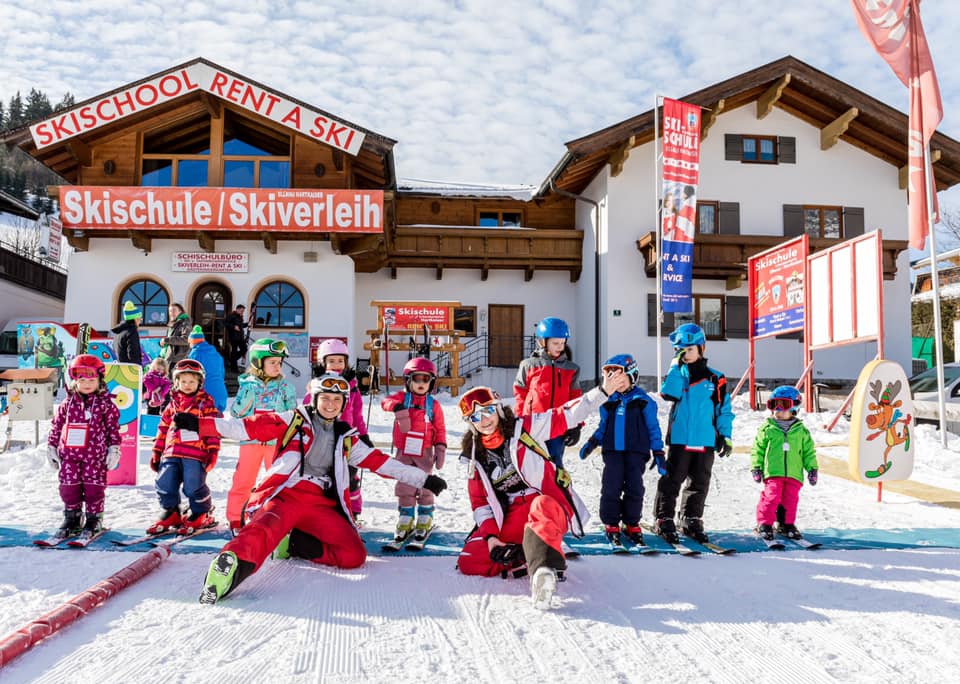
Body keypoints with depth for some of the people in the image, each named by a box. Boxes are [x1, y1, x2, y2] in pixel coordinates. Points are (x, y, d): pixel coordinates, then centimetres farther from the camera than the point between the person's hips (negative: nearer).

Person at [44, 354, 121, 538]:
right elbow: (56, 426, 12)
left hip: (95, 455, -3)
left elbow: (113, 428, 0)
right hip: (69, 454, 3)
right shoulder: (68, 403, 6)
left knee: (93, 487, 2)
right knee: (69, 487, 7)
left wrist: (114, 449, -3)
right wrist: (51, 447, 12)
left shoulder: (106, 404, -2)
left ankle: (94, 519, 16)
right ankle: (72, 519, 22)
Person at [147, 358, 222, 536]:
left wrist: (213, 451, -7)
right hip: (172, 453, 5)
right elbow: (163, 429, 21)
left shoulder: (205, 403, 6)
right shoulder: (173, 404, 19)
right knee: (164, 485, -1)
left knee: (193, 487, -10)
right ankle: (171, 513, 21)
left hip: (195, 454, -5)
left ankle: (202, 514, 14)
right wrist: (157, 452, 18)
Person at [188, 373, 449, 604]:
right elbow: (249, 427, 5)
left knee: (354, 555, -16)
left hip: (322, 505, 5)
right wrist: (199, 424, -5)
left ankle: (293, 544, -6)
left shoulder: (346, 439, 22)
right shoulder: (293, 421, 11)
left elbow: (379, 461, 22)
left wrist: (424, 480, 18)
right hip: (285, 495, -4)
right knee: (266, 528, -38)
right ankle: (230, 566, -60)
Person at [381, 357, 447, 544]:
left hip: (424, 453, -1)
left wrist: (440, 449, -5)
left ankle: (424, 522, 18)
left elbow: (440, 429, 4)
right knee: (404, 487, 8)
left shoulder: (433, 405, 1)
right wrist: (397, 406, -40)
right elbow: (385, 402, -20)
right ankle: (405, 520, 20)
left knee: (425, 487, 4)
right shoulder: (403, 397, 0)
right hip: (404, 452, 1)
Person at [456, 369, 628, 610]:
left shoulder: (524, 428, 0)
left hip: (549, 504, -4)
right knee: (468, 562, -13)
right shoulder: (475, 458, 10)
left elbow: (565, 416, -5)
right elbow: (480, 502, 10)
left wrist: (603, 391, -16)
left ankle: (541, 566, -63)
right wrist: (490, 536, -5)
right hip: (510, 520, 5)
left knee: (541, 508, -43)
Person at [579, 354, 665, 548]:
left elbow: (653, 428, 5)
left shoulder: (643, 400, 1)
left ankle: (632, 525, 14)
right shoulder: (608, 401, 10)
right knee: (611, 488, -9)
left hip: (636, 451, -2)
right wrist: (592, 442, 4)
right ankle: (611, 525, 6)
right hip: (613, 451, 2)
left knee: (634, 488, -6)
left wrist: (658, 452, 2)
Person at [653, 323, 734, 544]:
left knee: (699, 484, 11)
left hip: (705, 441, 2)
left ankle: (692, 522, 23)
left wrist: (726, 436, 2)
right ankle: (665, 521, 6)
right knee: (671, 481, -1)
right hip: (679, 439, -2)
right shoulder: (678, 372, 3)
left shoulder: (715, 378, 5)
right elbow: (668, 394, -16)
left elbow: (724, 409, 8)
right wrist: (677, 366, -16)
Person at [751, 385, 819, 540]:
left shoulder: (801, 430, 11)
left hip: (794, 474, 2)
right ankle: (764, 524, 0)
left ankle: (786, 525, 21)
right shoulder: (767, 428, 5)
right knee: (771, 497, -10)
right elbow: (758, 449, 7)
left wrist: (812, 469, 10)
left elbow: (809, 451, 15)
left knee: (790, 500, 5)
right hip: (772, 473, -2)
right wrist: (756, 468, 2)